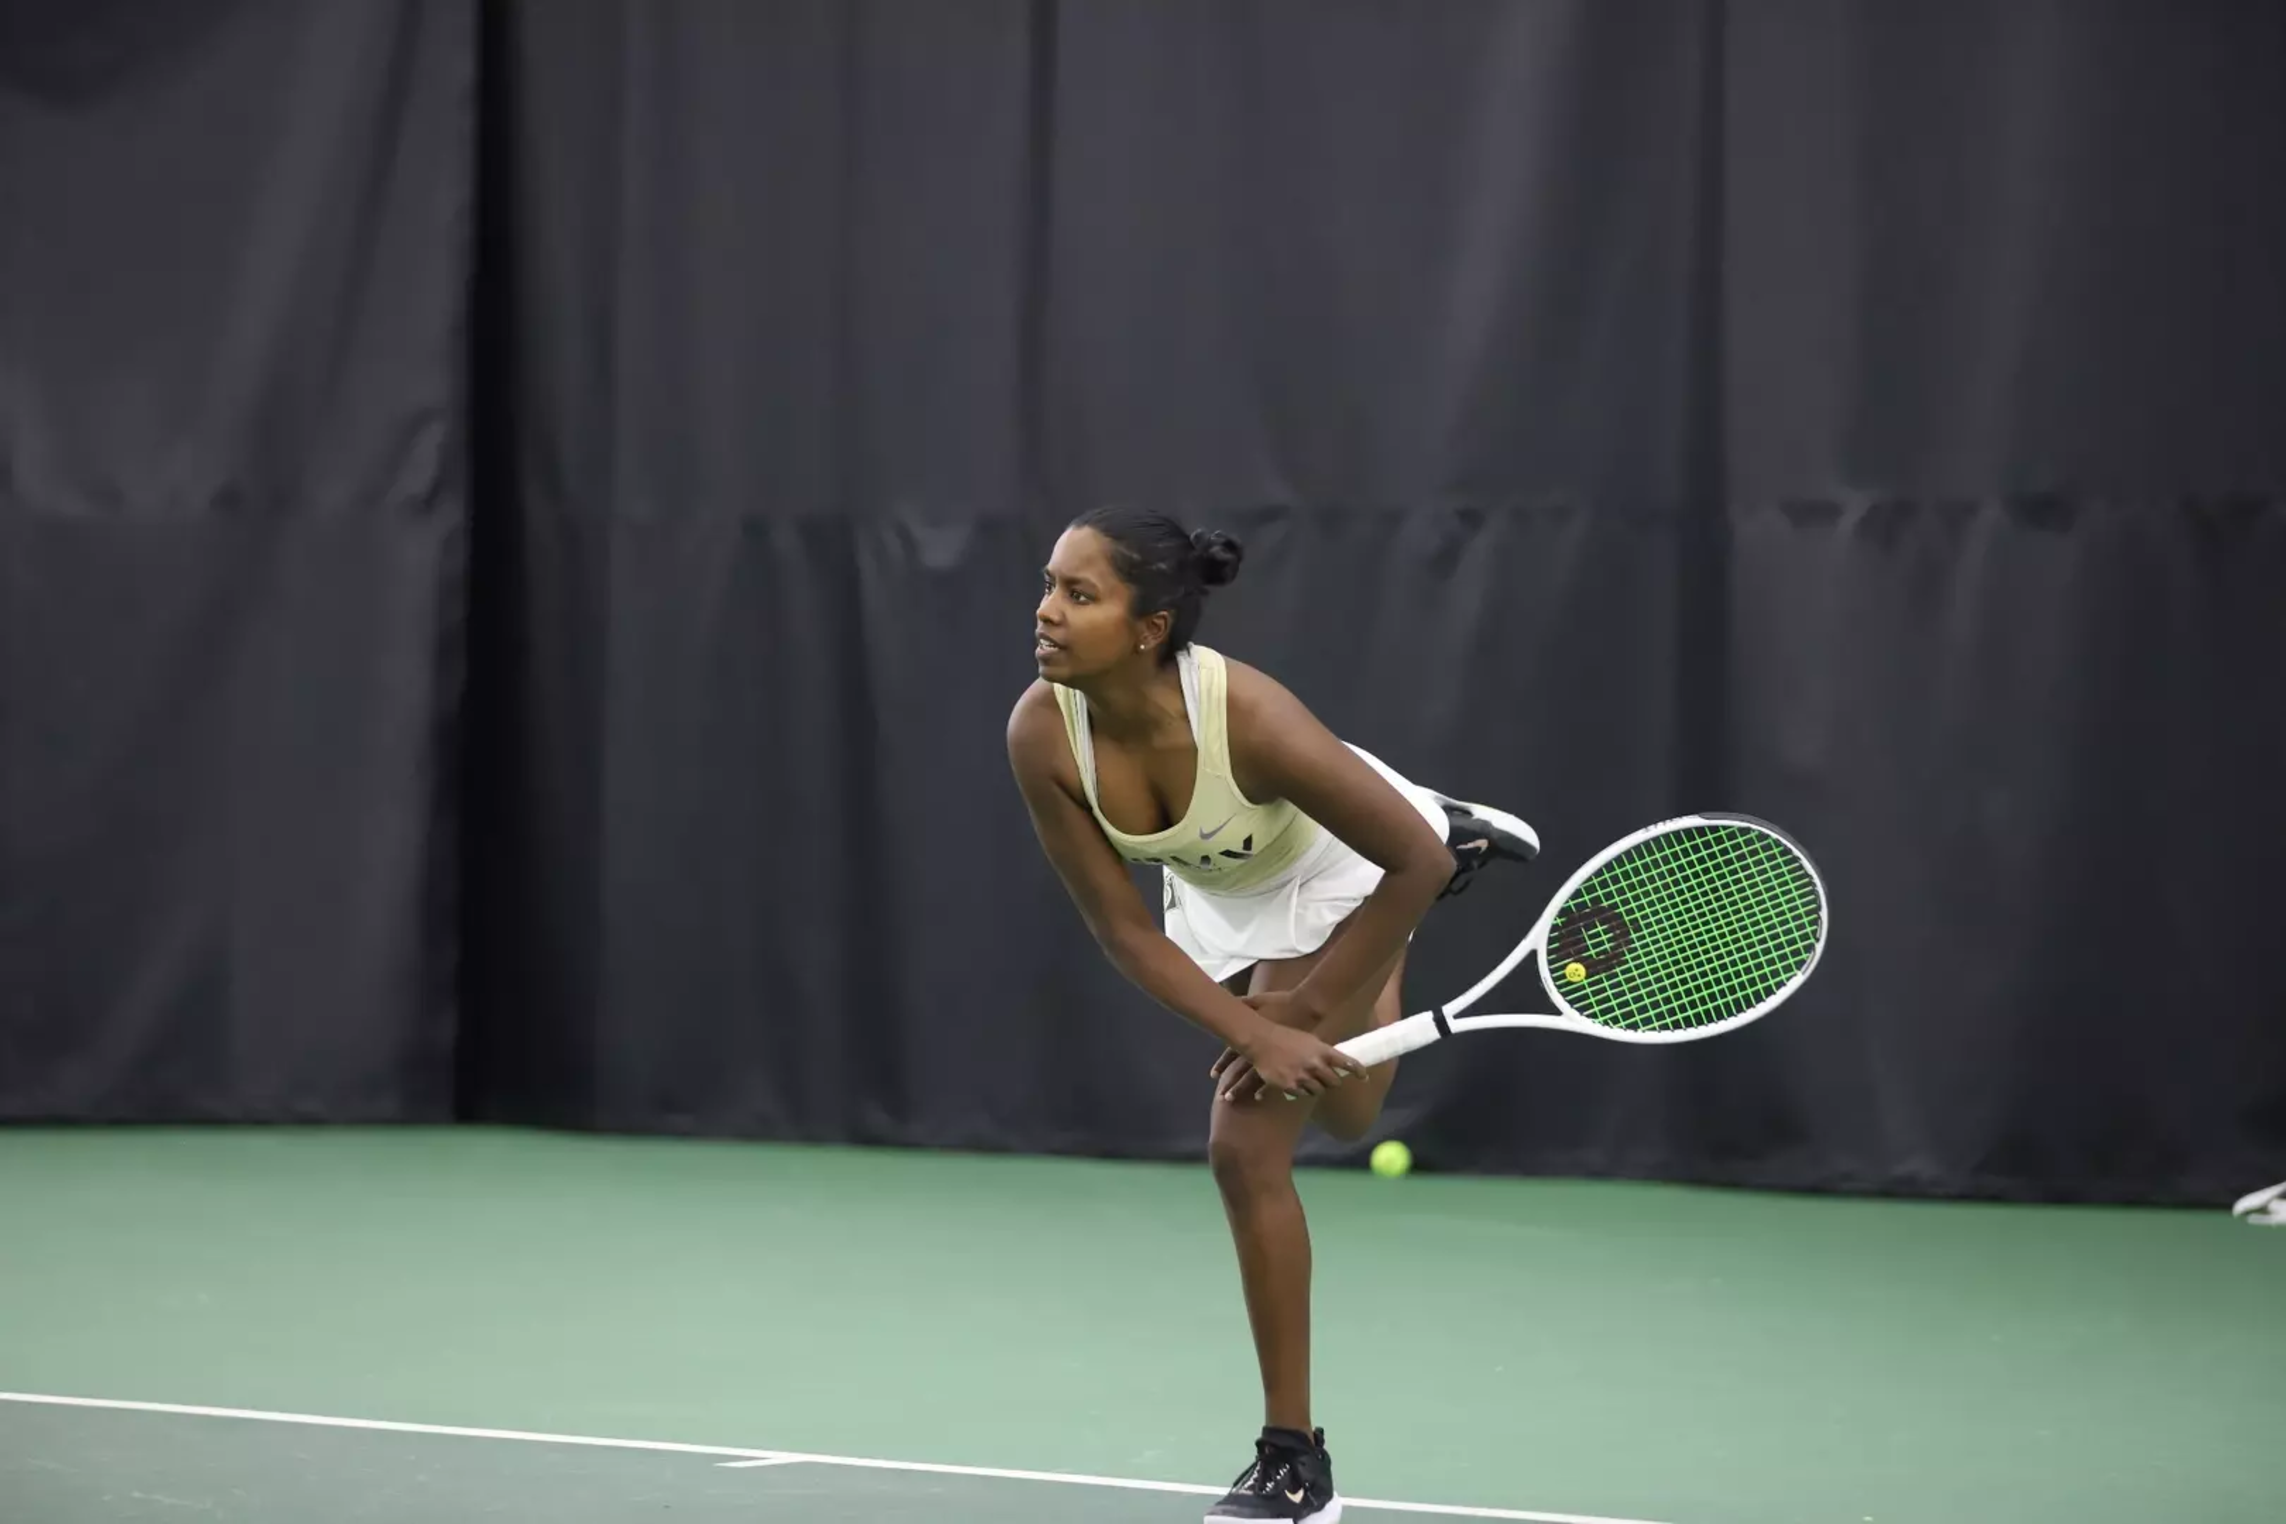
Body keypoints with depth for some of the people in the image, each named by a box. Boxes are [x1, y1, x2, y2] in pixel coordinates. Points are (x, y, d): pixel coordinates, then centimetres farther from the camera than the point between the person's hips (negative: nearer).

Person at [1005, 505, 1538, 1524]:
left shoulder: (1248, 717, -42)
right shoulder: (1042, 735, -31)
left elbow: (1412, 861, -30)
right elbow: (1124, 930, -22)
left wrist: (1304, 1011, -24)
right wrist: (1255, 1031, -31)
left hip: (1345, 877, -5)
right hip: (1216, 895, 5)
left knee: (1247, 1145, -16)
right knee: (1344, 1117, 28)